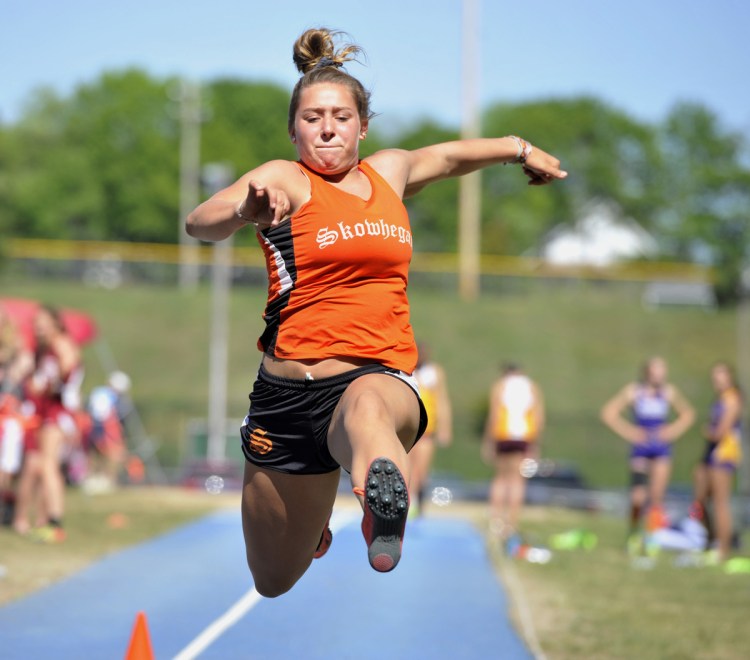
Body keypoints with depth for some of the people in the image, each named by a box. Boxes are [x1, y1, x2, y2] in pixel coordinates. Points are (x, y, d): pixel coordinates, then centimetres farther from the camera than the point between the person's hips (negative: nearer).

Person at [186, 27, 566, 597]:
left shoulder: (389, 171, 16)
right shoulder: (285, 180, -1)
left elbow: (448, 156, 39)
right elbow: (201, 223, -20)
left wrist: (522, 150, 53)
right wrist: (245, 210, -42)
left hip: (384, 375, 1)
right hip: (292, 390, -1)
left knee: (367, 404, -41)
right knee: (275, 582, 13)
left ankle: (384, 499, -72)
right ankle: (311, 524, 48)